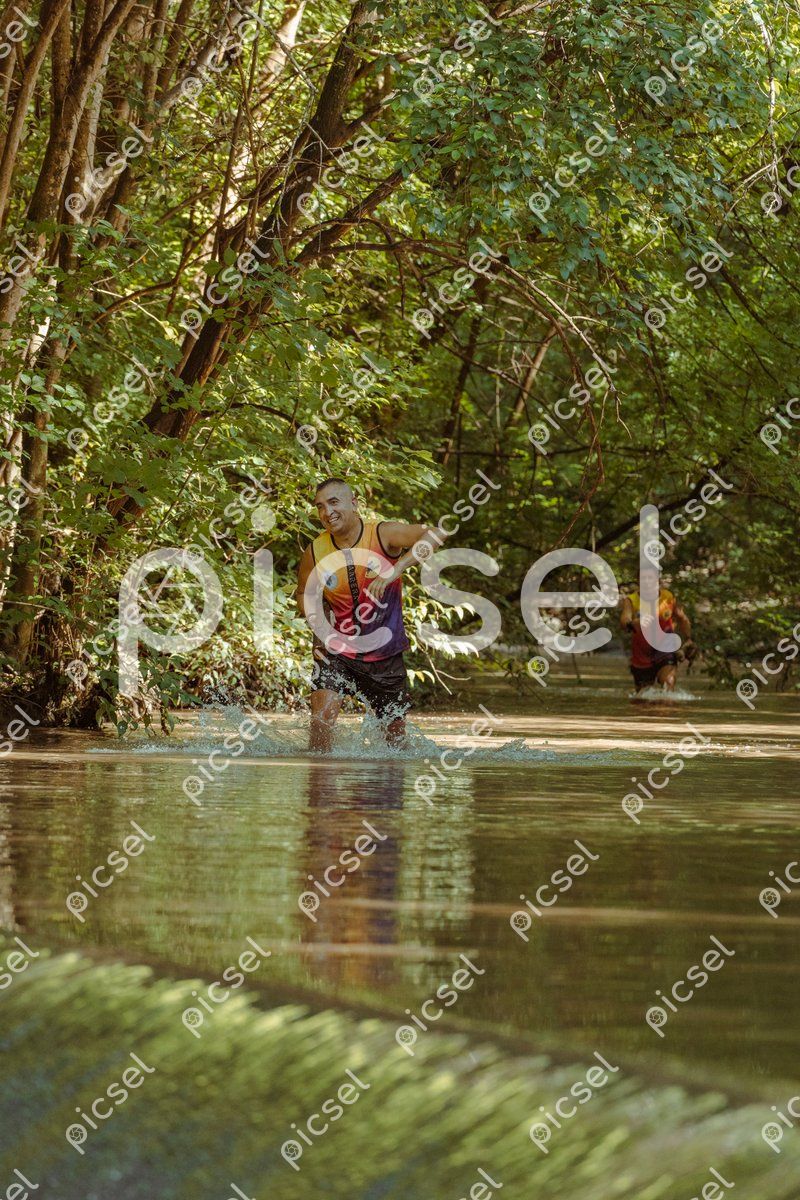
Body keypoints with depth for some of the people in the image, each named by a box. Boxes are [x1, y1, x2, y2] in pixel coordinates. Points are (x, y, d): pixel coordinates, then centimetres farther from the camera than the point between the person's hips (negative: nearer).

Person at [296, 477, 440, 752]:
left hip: (386, 654, 0)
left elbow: (432, 536, -28)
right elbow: (303, 594, 12)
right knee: (322, 717, -22)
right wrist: (318, 621, -10)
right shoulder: (315, 552, -6)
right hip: (336, 651, 0)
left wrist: (394, 571, -38)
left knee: (395, 729, 12)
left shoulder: (383, 534, -13)